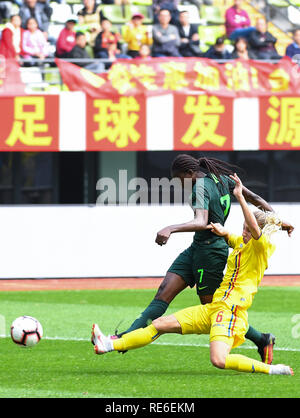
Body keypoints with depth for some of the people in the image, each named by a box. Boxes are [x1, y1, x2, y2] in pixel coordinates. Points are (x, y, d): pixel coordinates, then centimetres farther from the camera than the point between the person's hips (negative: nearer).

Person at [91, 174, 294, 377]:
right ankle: (111, 345, 7)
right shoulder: (241, 243, 15)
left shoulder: (262, 247, -9)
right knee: (162, 324, 5)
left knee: (219, 360, -29)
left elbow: (254, 228, -29)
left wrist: (239, 196, -31)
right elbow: (226, 236, 34)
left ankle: (269, 369, -15)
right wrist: (222, 231, 9)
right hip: (213, 307, 9)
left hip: (232, 311, -9)